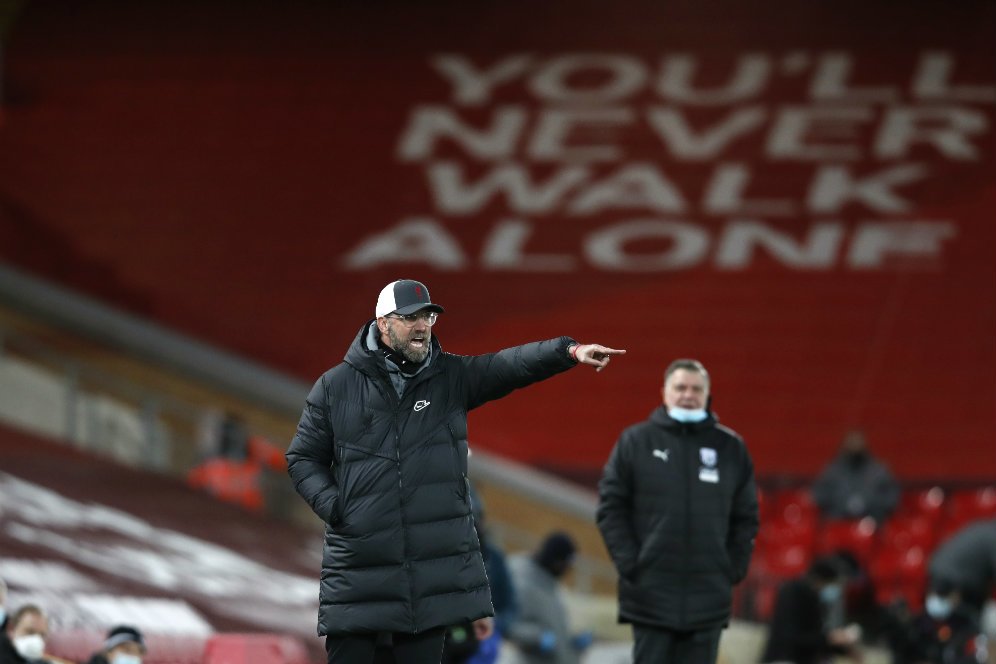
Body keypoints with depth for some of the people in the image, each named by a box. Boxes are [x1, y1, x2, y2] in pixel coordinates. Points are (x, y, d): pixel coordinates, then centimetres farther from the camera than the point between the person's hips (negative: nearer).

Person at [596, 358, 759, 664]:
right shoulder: (635, 442, 2)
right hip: (651, 594, -2)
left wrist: (734, 567, 2)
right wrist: (628, 562, -6)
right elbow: (610, 507, 2)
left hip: (708, 598, 2)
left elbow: (745, 516, 12)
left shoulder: (731, 447, 8)